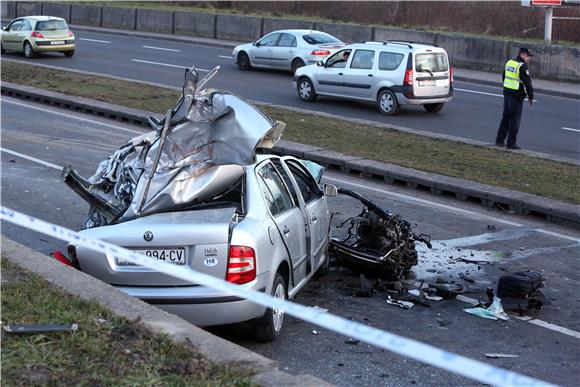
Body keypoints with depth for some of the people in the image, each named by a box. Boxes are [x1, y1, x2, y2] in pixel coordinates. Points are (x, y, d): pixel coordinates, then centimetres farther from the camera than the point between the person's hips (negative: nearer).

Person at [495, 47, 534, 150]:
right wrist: (531, 96, -7)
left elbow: (503, 77, 20)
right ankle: (511, 143, -1)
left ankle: (499, 140, 20)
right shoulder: (522, 66, -15)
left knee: (505, 117, 16)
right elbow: (527, 82, -16)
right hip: (517, 95, -8)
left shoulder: (509, 62, 10)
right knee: (515, 119, -2)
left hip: (507, 92, 8)